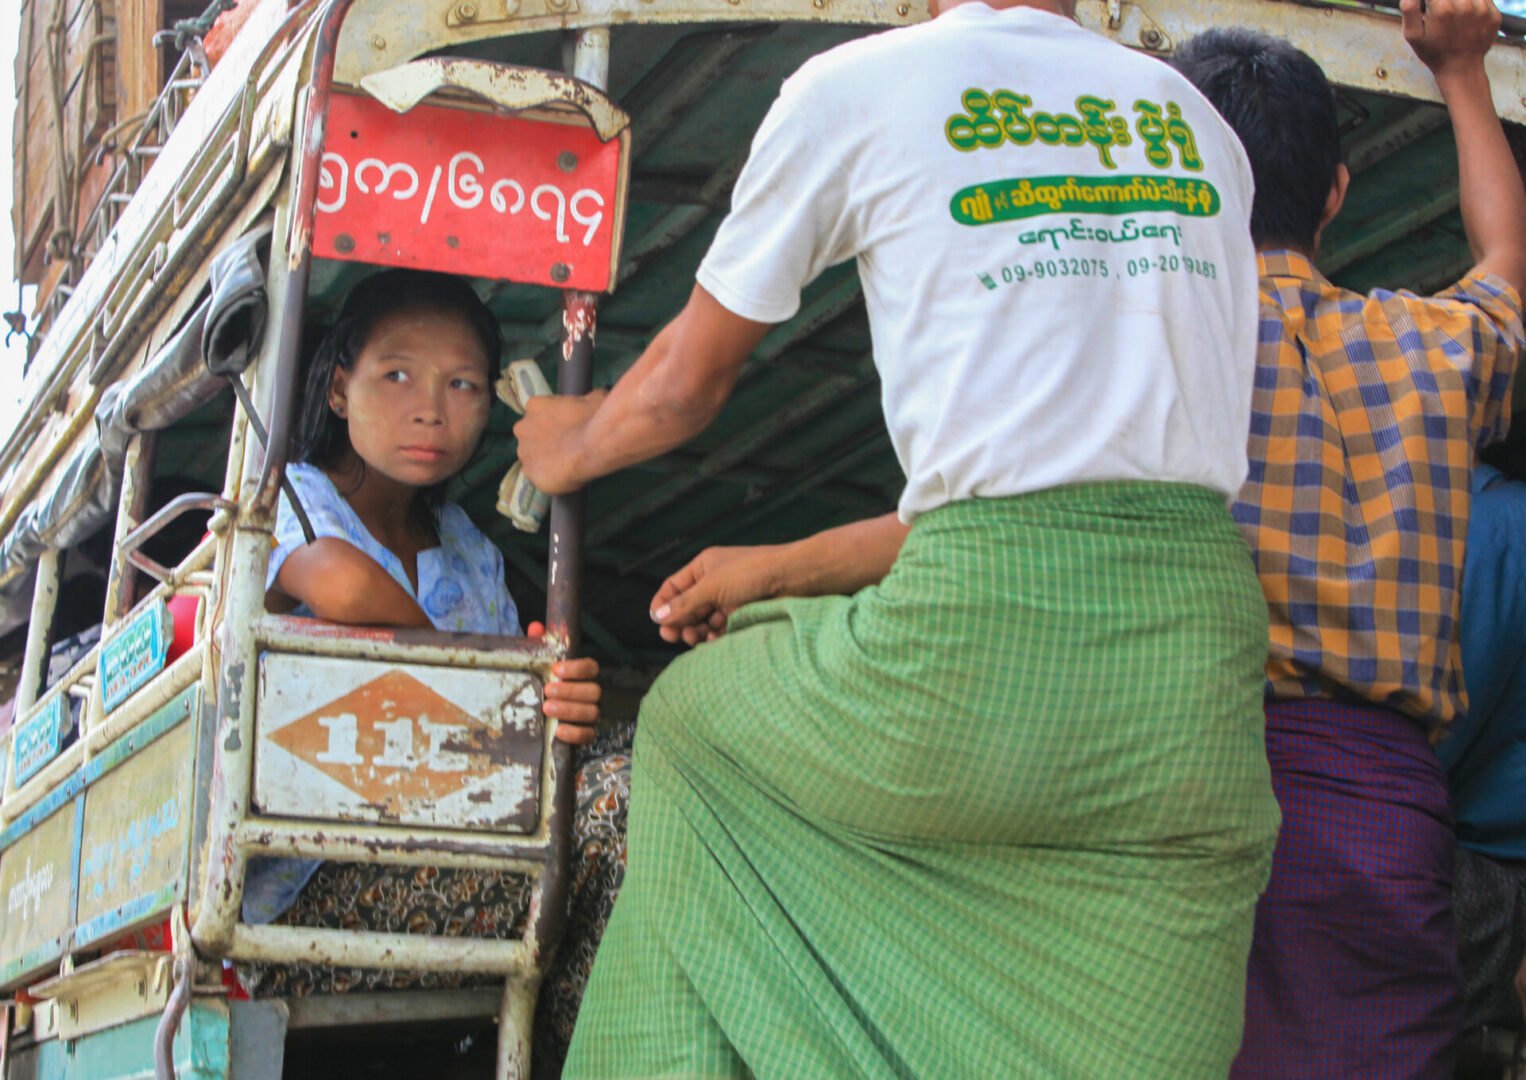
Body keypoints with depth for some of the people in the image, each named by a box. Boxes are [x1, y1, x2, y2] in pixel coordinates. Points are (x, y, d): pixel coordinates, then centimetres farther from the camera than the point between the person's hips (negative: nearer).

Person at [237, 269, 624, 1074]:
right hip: (294, 902, -6)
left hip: (438, 873, 6)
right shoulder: (281, 503, 2)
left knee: (610, 782, -21)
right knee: (614, 802, -25)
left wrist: (553, 706, -15)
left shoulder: (472, 558, 21)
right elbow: (343, 585, -24)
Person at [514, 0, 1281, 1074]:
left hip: (990, 634, -4)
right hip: (1204, 638, 4)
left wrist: (572, 445, 40)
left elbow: (684, 382, 16)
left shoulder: (854, 87, 5)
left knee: (688, 716, 25)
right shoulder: (1201, 123, 19)